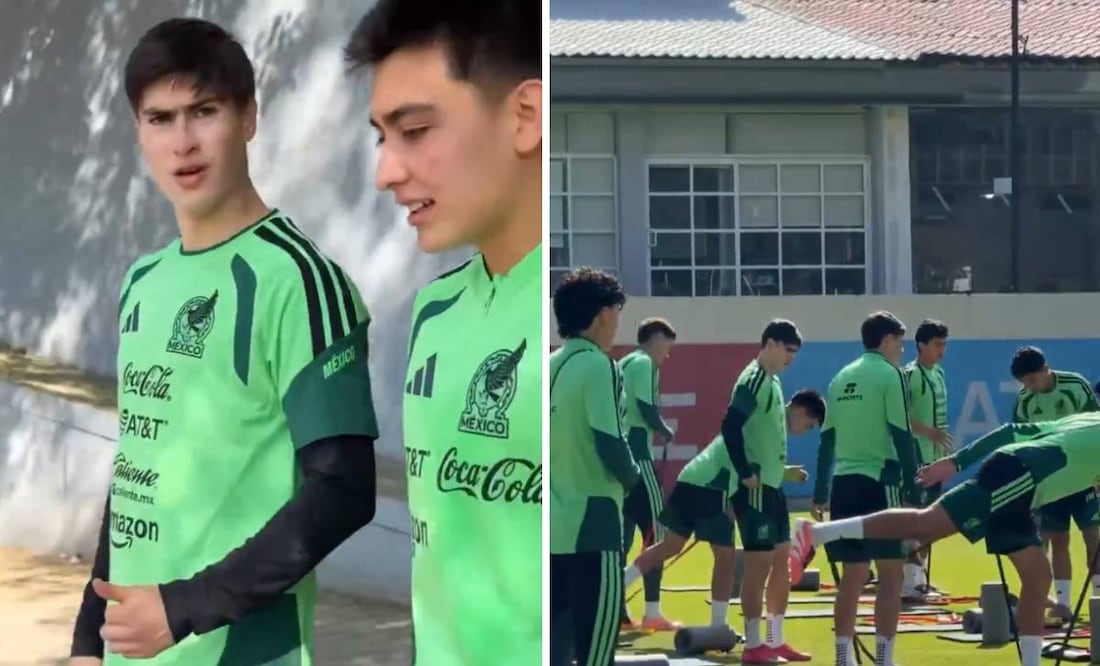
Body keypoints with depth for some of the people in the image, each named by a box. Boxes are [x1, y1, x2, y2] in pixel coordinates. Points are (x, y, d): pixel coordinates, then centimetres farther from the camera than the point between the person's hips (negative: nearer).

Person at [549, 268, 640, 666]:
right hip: (592, 528, -8)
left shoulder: (551, 367, 11)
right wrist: (632, 478, 1)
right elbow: (610, 445, -16)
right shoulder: (596, 365, -11)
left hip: (555, 528, 8)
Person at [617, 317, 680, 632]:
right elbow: (647, 409, -15)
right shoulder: (645, 364, -6)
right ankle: (652, 612, -7)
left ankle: (618, 612, 10)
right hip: (635, 455, -9)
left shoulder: (623, 364, 21)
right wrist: (666, 432, 1)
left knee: (623, 533, 11)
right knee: (654, 530, -4)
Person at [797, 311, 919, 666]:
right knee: (890, 573, -2)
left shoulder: (842, 378, 14)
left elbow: (827, 438, 16)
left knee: (852, 575, 12)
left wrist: (820, 494, 20)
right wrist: (912, 490, -9)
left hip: (843, 483, 7)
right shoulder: (889, 374, -5)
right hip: (879, 481, -6)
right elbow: (901, 435, -10)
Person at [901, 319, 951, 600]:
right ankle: (909, 582, -12)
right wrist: (929, 432, -29)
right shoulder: (910, 375, -13)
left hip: (936, 457, 9)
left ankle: (920, 576, 22)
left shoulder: (938, 373, 14)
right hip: (917, 457, -9)